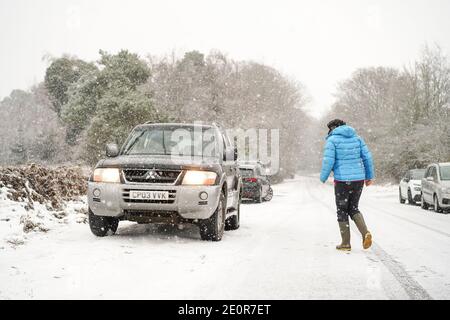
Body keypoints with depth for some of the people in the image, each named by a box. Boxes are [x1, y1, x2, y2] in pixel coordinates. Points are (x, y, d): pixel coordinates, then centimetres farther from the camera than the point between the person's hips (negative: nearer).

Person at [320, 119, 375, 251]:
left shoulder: (332, 139, -4)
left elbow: (328, 161, -13)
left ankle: (346, 243, 10)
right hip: (358, 179, 5)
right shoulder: (357, 138, 10)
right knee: (353, 208, 18)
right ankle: (365, 233, -4)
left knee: (342, 211, 8)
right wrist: (369, 176, 14)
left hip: (342, 180, -5)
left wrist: (323, 178, 0)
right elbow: (367, 157, 7)